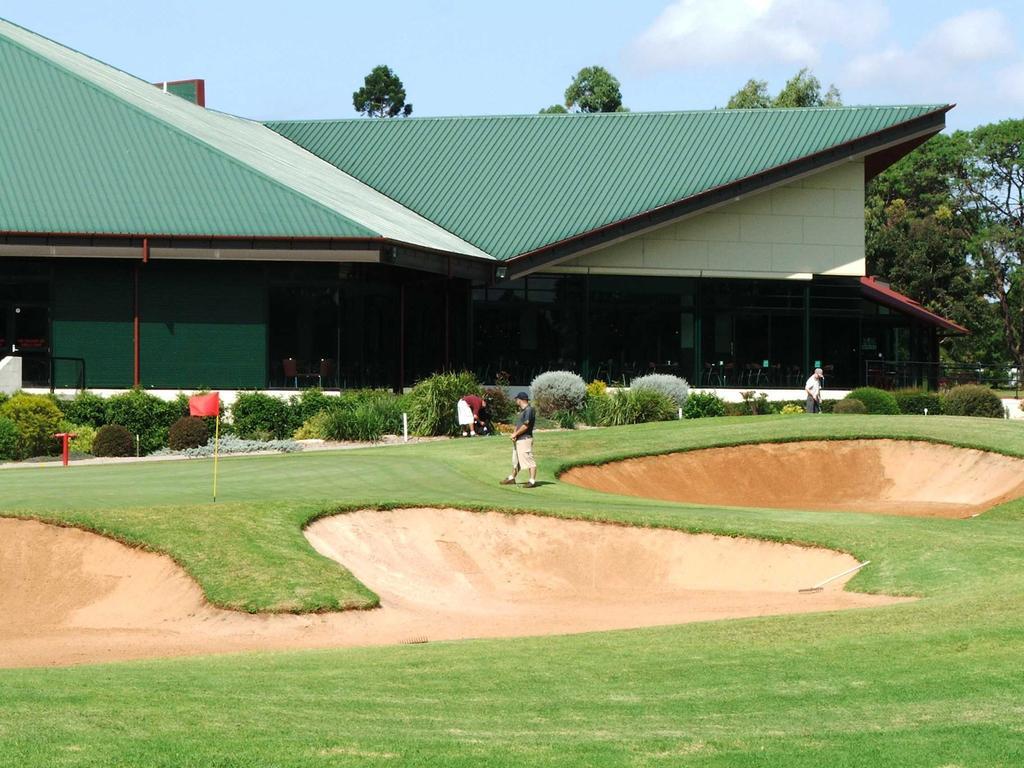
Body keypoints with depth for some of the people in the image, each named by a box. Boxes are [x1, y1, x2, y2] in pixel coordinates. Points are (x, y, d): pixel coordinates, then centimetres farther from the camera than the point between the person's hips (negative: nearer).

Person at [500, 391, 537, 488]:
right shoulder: (521, 410, 17)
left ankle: (533, 481, -16)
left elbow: (525, 426, -20)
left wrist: (515, 434, -11)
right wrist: (514, 434, 2)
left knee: (529, 460, -13)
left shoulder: (529, 410, -15)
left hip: (525, 439, -11)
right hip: (518, 439, 11)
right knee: (515, 460, 20)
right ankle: (512, 478, 31)